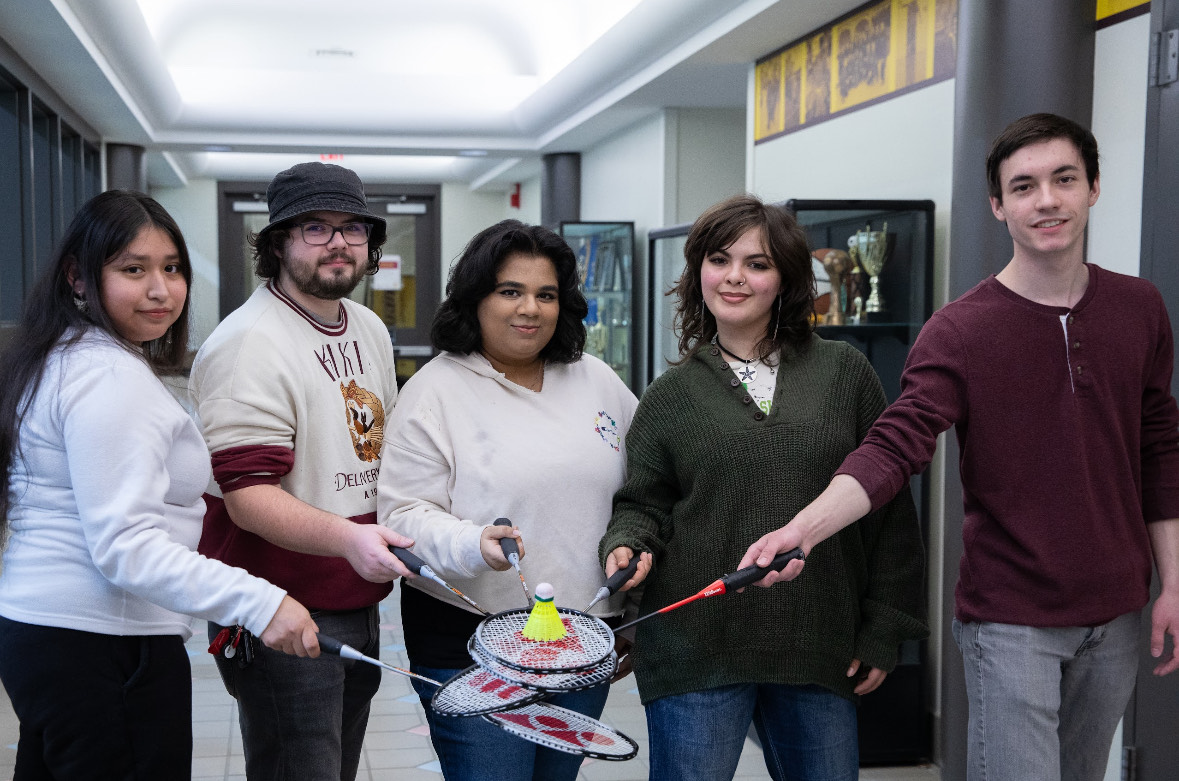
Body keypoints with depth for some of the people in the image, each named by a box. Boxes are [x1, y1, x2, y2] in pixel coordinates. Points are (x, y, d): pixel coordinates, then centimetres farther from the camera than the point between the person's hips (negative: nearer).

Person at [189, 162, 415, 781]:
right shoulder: (247, 345, -17)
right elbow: (247, 497, -24)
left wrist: (385, 544, 13)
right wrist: (346, 538, -37)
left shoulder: (370, 330, 10)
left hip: (360, 603, 9)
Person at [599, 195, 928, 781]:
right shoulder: (670, 396, 7)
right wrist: (628, 545, -11)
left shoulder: (845, 373, 5)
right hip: (697, 651, 0)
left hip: (820, 652, 1)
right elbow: (643, 505, 12)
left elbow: (890, 508, 6)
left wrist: (883, 631, 4)